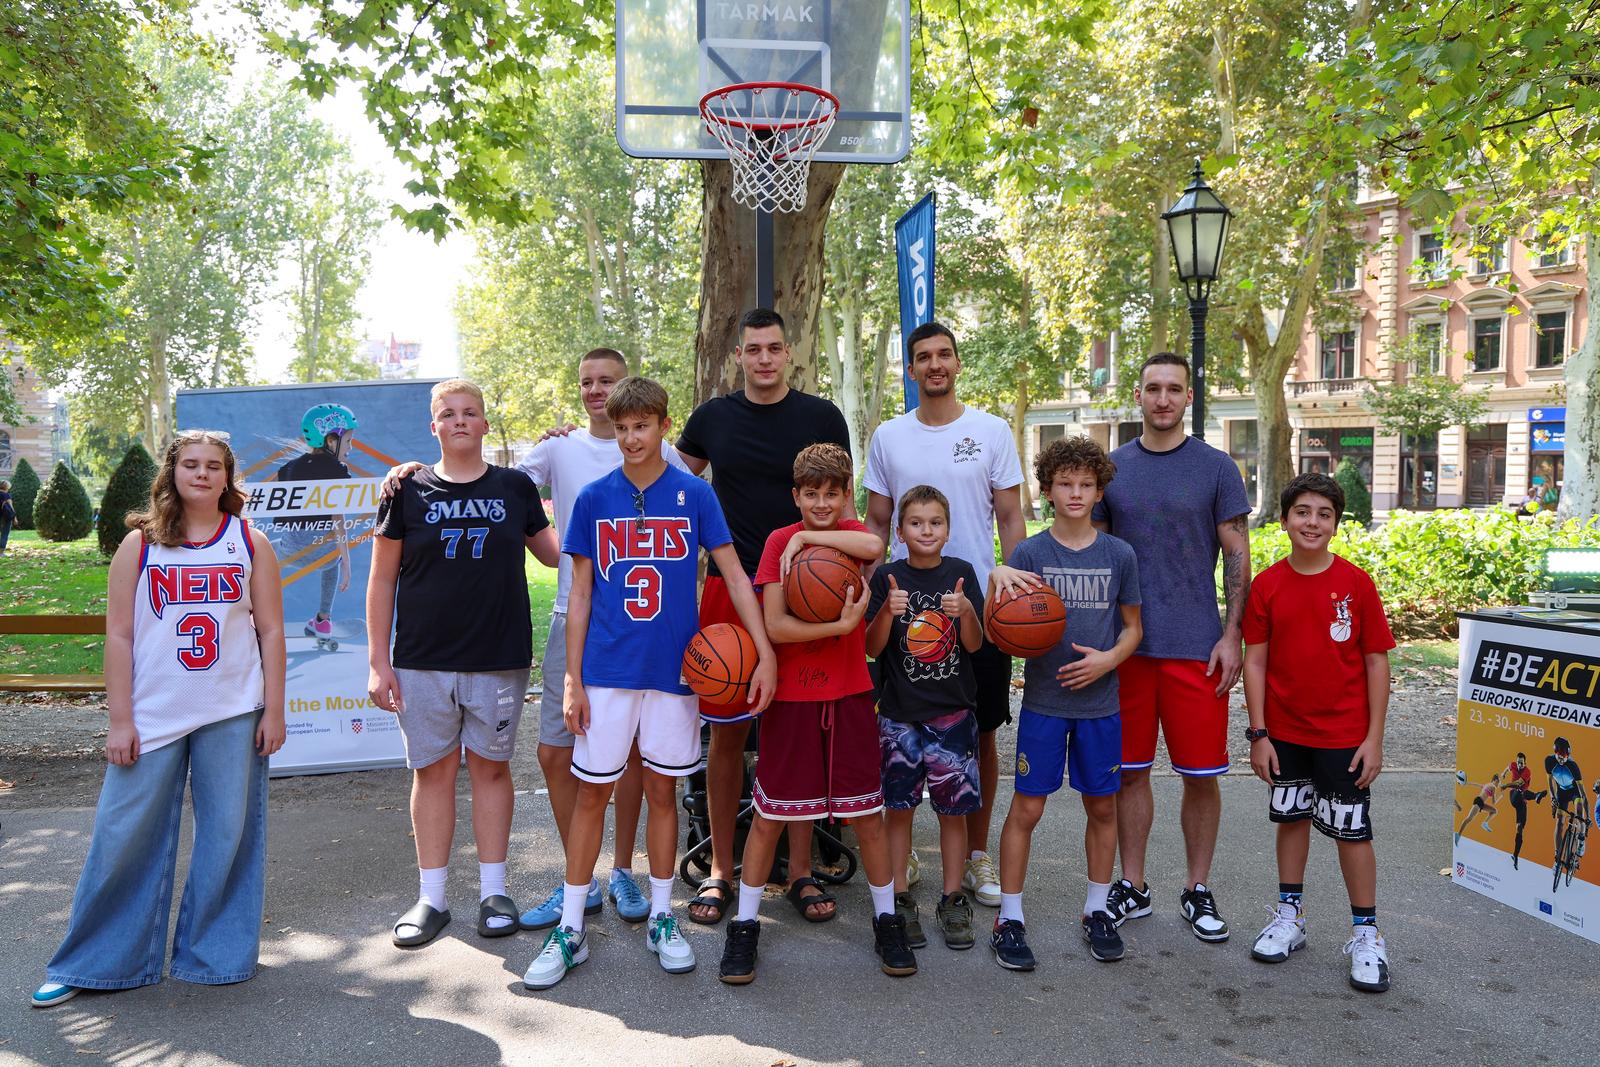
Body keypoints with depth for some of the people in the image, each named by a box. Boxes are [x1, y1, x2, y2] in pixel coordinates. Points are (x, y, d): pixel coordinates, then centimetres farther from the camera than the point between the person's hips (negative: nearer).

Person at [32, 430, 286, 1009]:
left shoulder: (250, 543, 4)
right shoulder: (140, 544, 2)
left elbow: (271, 631, 4)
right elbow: (119, 636, 1)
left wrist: (273, 712, 0)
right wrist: (120, 720, -4)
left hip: (233, 715, 0)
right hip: (152, 716, 0)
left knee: (227, 836, 6)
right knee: (125, 836, 3)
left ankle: (213, 955, 22)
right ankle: (92, 963, 20)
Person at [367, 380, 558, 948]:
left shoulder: (515, 487, 6)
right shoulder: (408, 490, 3)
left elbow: (555, 553, 17)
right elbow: (382, 580, 4)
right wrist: (378, 659, 0)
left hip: (499, 659, 0)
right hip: (423, 661, 0)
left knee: (491, 767, 7)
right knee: (433, 769, 6)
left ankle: (493, 891, 20)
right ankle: (431, 897, 18)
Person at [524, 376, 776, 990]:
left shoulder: (694, 495, -1)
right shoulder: (594, 498, 2)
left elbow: (733, 574, -2)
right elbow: (580, 592, 4)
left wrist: (765, 653, -11)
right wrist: (572, 678, -1)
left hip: (674, 669, 0)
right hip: (607, 669, 0)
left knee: (662, 789, 10)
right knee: (592, 793, 5)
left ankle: (661, 919, 24)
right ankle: (570, 929, 16)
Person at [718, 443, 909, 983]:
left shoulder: (852, 532, 2)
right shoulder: (779, 542, -3)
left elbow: (874, 545, -25)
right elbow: (774, 626, -12)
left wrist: (808, 537, -19)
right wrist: (840, 625, -21)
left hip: (849, 696, 1)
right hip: (790, 698, -1)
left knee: (867, 813, 8)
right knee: (768, 816, 6)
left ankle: (887, 920, 26)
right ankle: (744, 926, 21)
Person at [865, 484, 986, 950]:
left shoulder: (962, 574, 2)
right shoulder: (888, 577, -1)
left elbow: (975, 644, -2)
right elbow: (872, 648, -5)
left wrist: (966, 610, -21)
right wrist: (888, 610, -23)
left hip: (953, 711, 1)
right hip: (899, 711, 0)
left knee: (954, 808, 6)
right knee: (898, 806, 5)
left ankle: (953, 900, 20)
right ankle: (900, 899, 19)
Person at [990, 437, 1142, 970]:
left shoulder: (1119, 554, 3)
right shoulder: (1028, 553, -3)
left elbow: (1133, 627, 9)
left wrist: (1108, 659, -9)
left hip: (1100, 702, 2)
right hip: (1043, 701, -2)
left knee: (1102, 807, 12)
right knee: (1026, 807, 1)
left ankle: (1097, 909, 29)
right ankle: (1009, 916, 13)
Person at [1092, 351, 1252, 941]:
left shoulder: (1216, 468, 1)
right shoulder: (1111, 467, 6)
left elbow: (1237, 556, 1)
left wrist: (1231, 635, -7)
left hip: (1196, 647, -1)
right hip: (1125, 644, 2)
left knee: (1201, 774, 5)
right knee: (1131, 770, 9)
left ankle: (1198, 890, 22)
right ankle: (1133, 887, 23)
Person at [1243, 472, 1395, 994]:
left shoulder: (1356, 583, -9)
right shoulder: (1267, 585, -5)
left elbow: (1376, 662, -5)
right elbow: (1254, 661, -2)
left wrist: (1374, 738, -7)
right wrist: (1258, 734, -4)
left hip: (1344, 733, -2)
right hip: (1284, 731, 2)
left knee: (1352, 830, 5)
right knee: (1291, 819, 16)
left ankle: (1365, 932, 20)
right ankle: (1290, 916, 31)